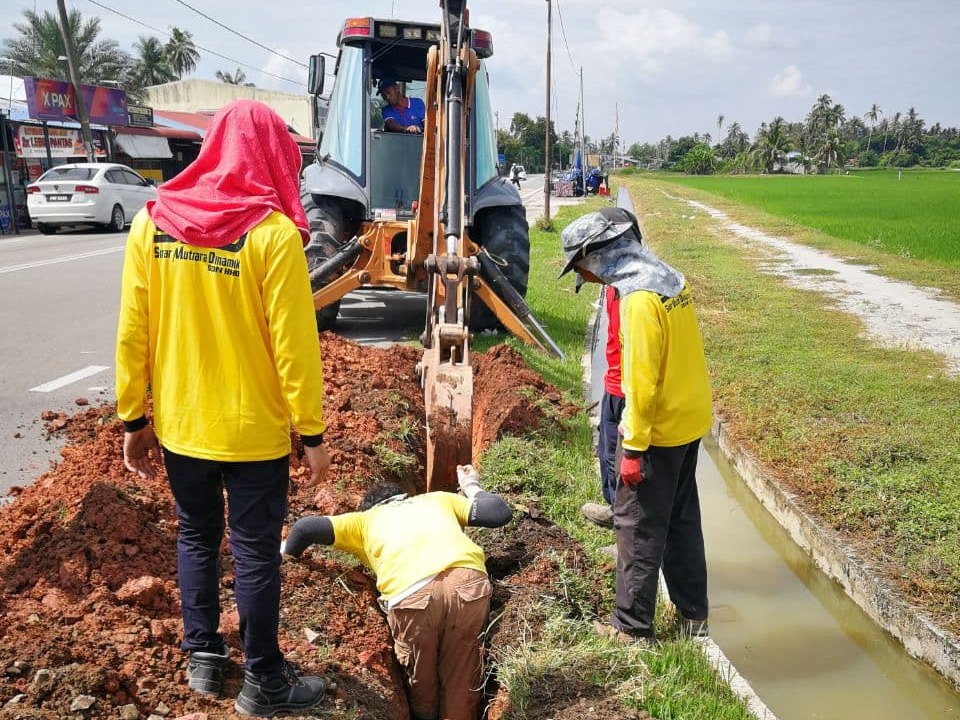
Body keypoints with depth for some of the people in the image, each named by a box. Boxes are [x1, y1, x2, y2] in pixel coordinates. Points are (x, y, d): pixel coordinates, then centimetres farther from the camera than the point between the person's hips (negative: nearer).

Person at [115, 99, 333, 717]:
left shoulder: (152, 221, -2)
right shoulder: (273, 232, -17)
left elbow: (132, 333, 0)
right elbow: (294, 344, -16)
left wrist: (134, 418, 9)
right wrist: (312, 433, -7)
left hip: (179, 426, 5)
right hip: (254, 432, -4)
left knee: (196, 538, 21)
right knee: (256, 553, 9)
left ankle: (204, 659, 35)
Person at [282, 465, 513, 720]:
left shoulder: (365, 519, 32)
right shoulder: (439, 499, 36)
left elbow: (305, 527, 23)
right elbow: (501, 513, 28)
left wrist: (288, 556, 44)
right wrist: (471, 487, 48)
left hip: (412, 594, -1)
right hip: (469, 583, 2)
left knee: (422, 696, 21)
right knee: (462, 690, 18)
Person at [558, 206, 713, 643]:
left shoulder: (639, 297, -22)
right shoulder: (670, 279, 6)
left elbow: (642, 381, -24)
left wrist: (633, 447, -17)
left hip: (658, 430, -9)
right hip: (690, 422, 9)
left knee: (639, 526, 3)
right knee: (682, 520, 18)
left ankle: (633, 627, 15)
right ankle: (692, 614, 30)